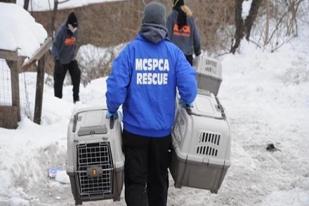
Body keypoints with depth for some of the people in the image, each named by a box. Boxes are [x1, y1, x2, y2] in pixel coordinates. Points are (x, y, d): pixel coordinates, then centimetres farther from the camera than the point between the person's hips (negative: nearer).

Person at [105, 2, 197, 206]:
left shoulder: (131, 49, -8)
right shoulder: (174, 51, -4)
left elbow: (116, 85, -14)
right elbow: (189, 84, -9)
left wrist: (112, 110, 3)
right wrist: (187, 102, 12)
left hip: (135, 128, -2)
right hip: (163, 129, 2)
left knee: (135, 181, 6)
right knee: (159, 179, 19)